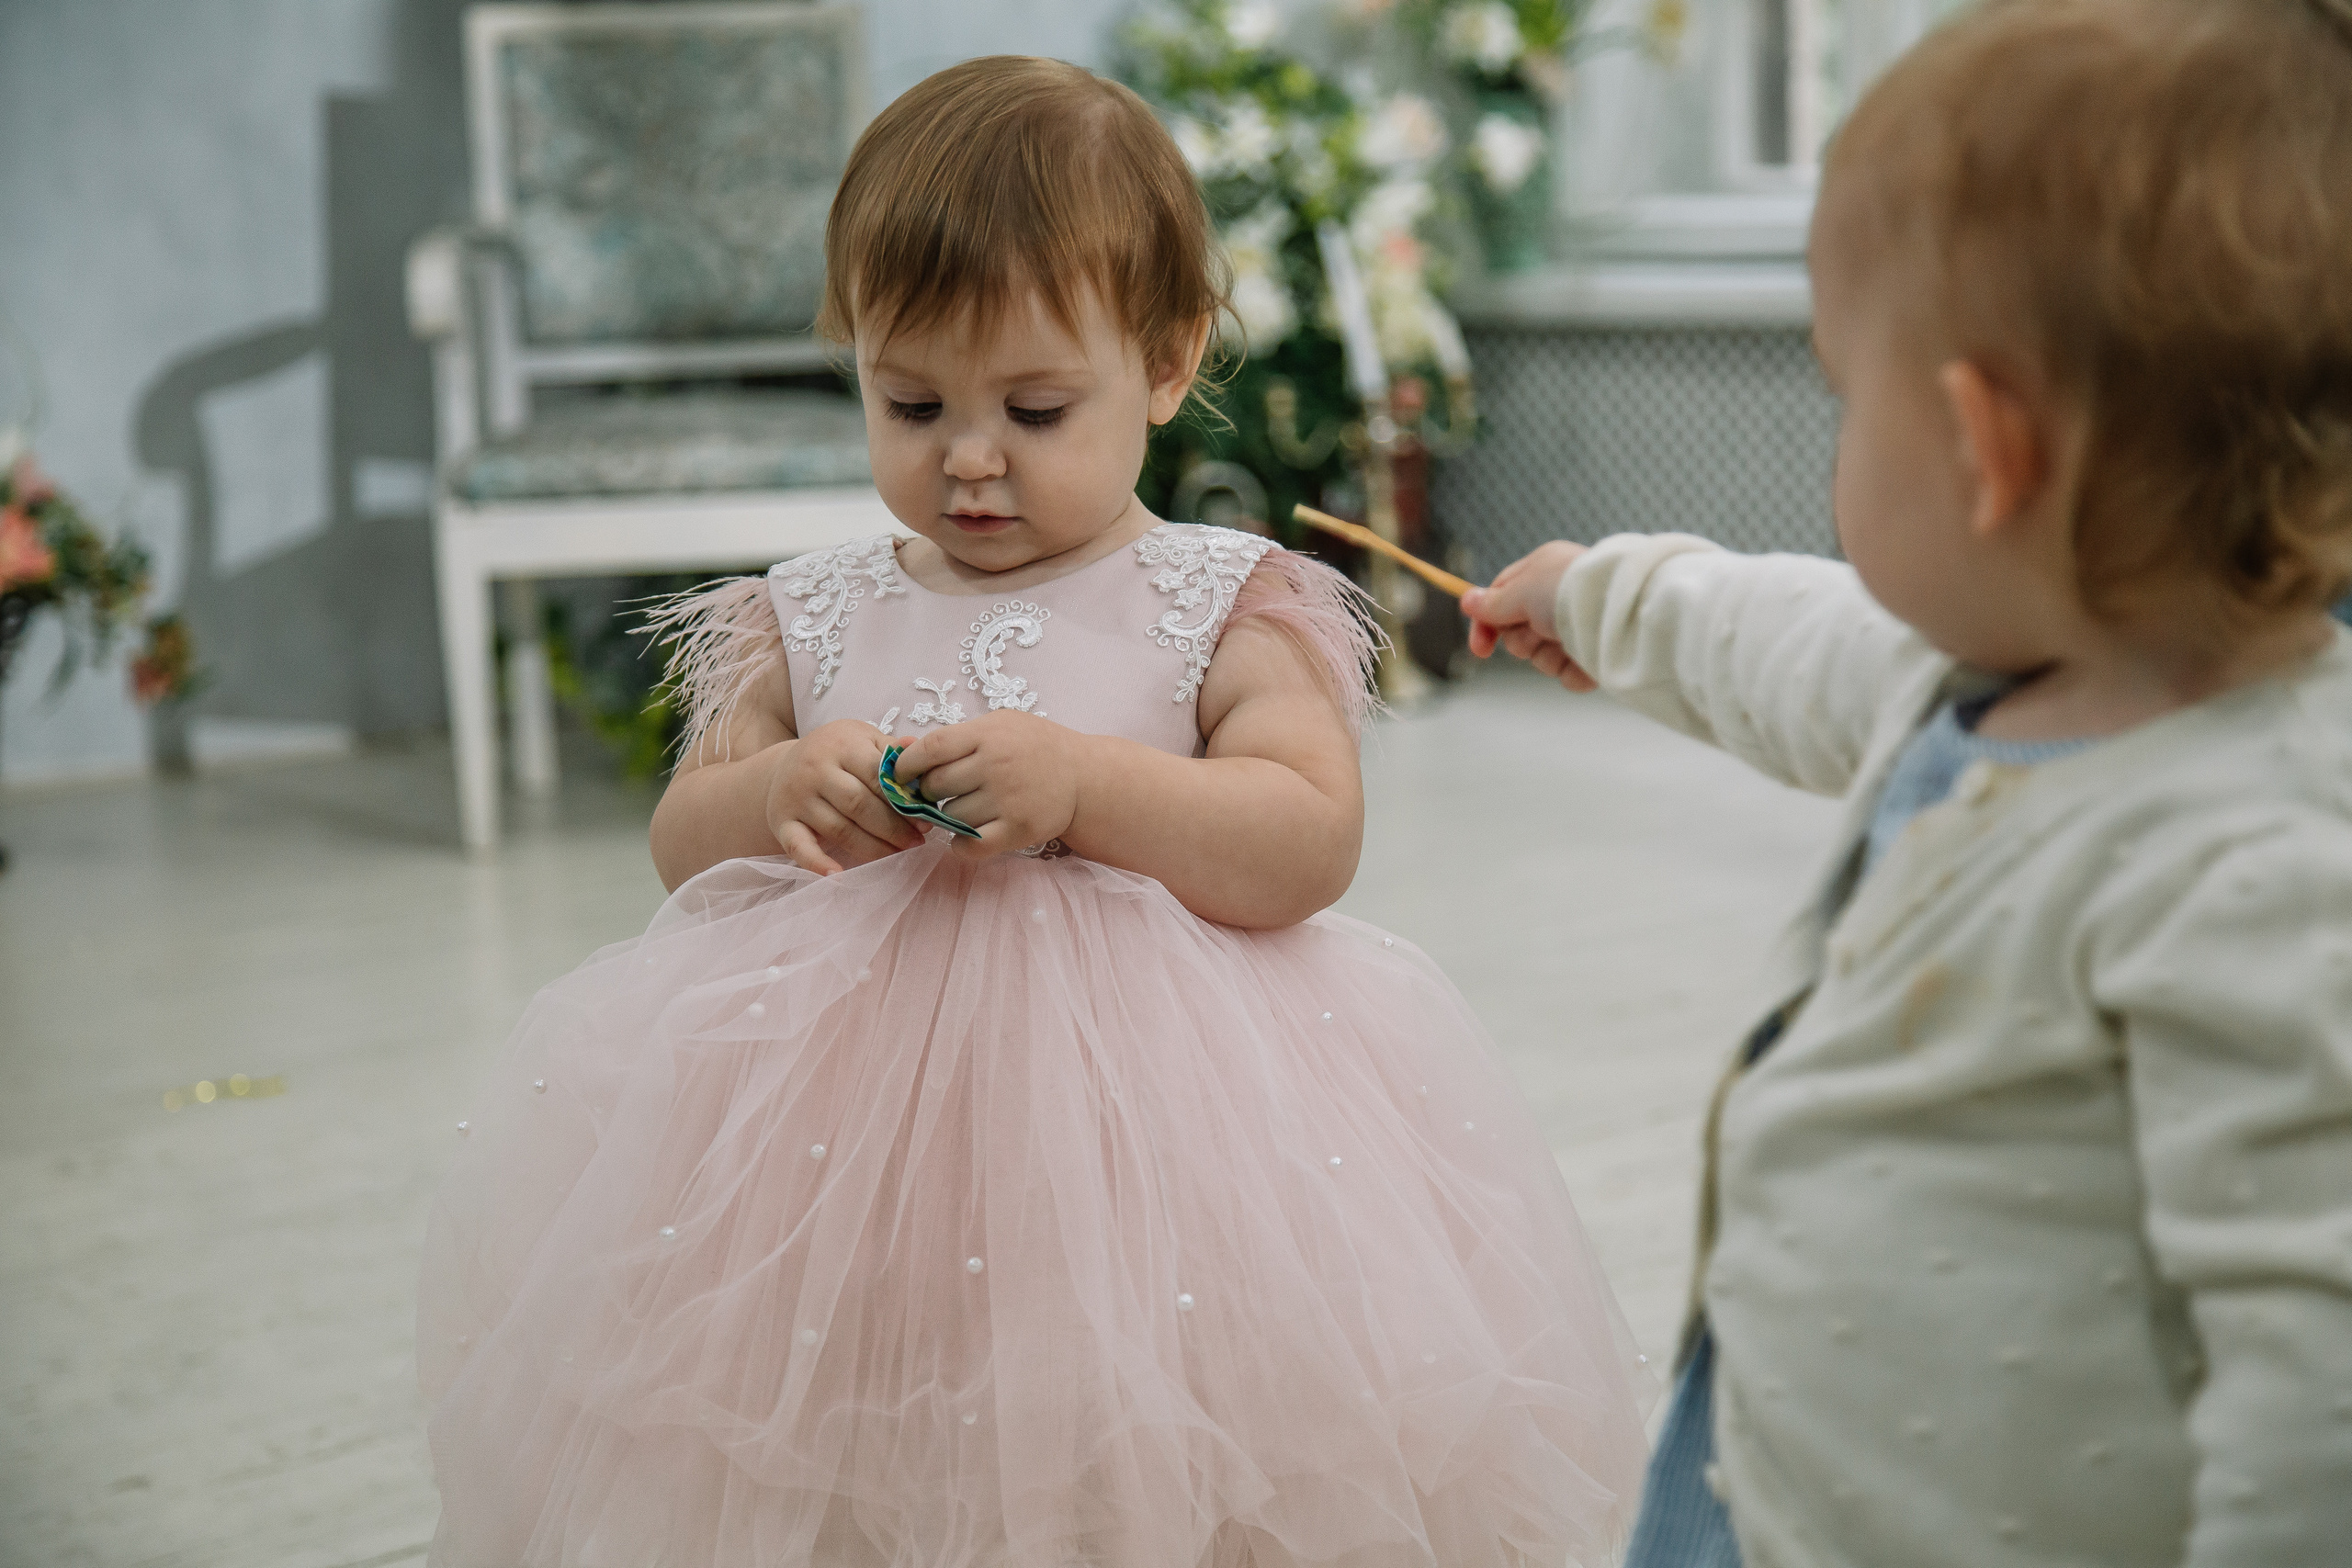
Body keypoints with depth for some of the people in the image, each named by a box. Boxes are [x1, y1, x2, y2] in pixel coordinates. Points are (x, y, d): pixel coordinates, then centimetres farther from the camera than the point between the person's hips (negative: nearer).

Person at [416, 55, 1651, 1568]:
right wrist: (779, 791, -11)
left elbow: (1311, 845, -10)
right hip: (841, 1120, 3)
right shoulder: (808, 619, 8)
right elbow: (684, 846, 11)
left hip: (1142, 1108, -2)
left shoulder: (1223, 606, -1)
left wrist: (1084, 783, -22)